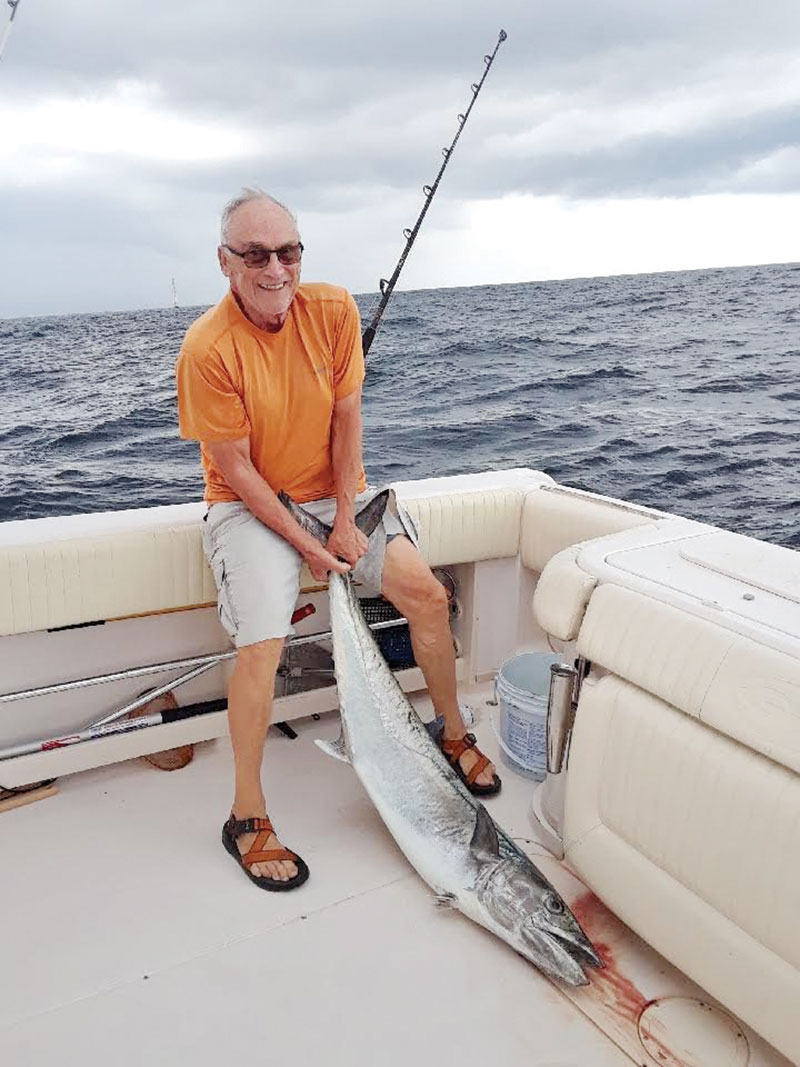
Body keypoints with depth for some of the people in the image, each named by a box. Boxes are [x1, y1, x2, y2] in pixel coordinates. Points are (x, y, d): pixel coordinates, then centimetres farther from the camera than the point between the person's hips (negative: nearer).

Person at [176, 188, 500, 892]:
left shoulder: (334, 310, -9)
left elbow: (347, 421, -6)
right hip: (249, 506, -4)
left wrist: (345, 525, -11)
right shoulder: (208, 349, -20)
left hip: (337, 491, 4)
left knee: (428, 594, -8)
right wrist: (305, 545, -17)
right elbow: (236, 468, -16)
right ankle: (247, 817, -3)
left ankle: (455, 735, 16)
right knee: (263, 643, -22)